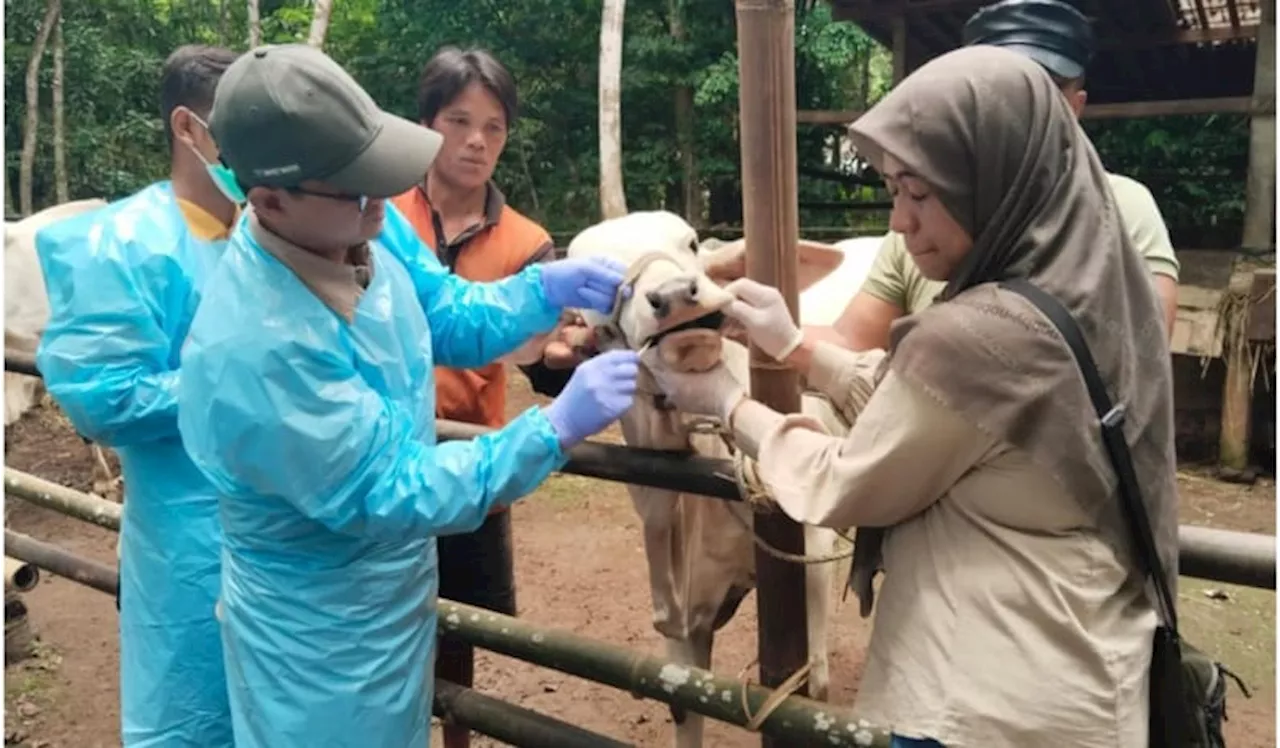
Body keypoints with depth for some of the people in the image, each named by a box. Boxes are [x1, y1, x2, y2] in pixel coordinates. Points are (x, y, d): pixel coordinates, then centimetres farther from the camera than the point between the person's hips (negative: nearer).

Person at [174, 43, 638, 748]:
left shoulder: (367, 226, -12)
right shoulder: (255, 348, -36)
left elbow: (451, 320, 6)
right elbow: (391, 494, -28)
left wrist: (548, 287, -12)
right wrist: (555, 428, -30)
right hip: (321, 632, -7)